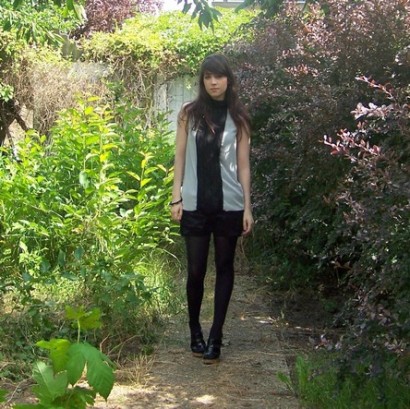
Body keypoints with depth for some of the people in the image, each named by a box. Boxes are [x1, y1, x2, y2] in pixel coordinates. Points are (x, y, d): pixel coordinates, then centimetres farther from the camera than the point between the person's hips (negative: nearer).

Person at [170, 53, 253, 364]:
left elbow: (243, 165, 3)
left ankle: (216, 337, 11)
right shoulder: (189, 113, 4)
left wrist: (247, 207, -1)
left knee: (224, 268, 4)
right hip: (196, 203, 0)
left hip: (228, 204, 0)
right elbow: (180, 157, 5)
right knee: (196, 270, 1)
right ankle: (195, 331, 20)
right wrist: (176, 197, -2)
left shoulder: (238, 117, 4)